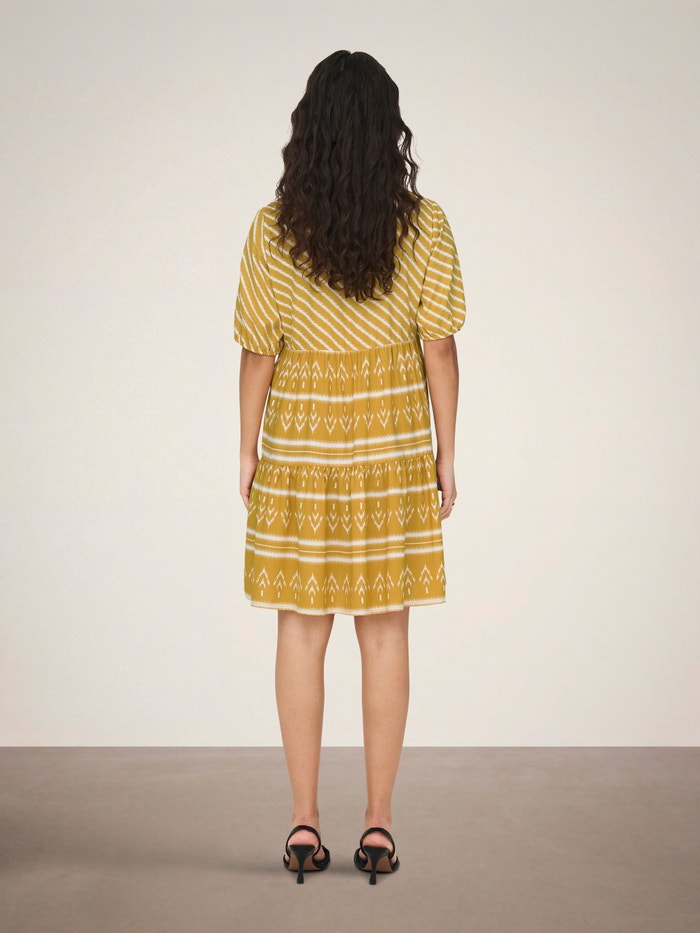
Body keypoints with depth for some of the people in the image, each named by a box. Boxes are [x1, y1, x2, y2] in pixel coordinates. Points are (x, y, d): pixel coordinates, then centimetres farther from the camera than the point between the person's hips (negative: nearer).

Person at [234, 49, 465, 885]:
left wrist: (248, 450, 8)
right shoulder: (423, 226, -7)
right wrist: (445, 455, 4)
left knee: (302, 628, 8)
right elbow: (438, 349, -5)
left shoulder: (273, 229, -7)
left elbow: (258, 352, -3)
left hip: (299, 442, 0)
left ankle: (304, 825, 14)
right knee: (384, 632, 7)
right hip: (393, 441, 0)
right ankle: (378, 826, 14)